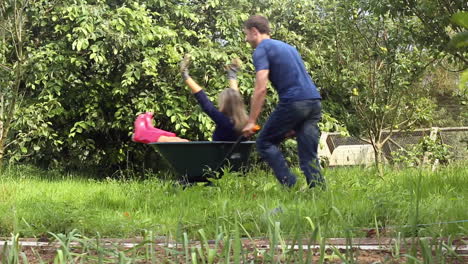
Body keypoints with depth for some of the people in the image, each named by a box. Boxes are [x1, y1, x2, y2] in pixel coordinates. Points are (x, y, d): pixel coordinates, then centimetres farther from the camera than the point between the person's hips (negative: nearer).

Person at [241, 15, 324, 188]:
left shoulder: (261, 50, 1)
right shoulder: (287, 47, 27)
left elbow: (261, 89, -11)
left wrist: (251, 122, -7)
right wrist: (294, 125, 29)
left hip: (293, 102, -8)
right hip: (314, 100, 8)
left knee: (265, 142, 6)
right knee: (309, 155, 6)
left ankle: (290, 186, -4)